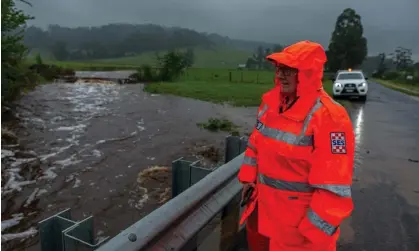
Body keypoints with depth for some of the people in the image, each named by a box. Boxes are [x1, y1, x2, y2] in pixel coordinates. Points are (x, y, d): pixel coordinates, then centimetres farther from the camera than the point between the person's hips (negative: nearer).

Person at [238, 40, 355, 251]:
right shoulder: (271, 101, -2)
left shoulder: (328, 117, -24)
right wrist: (248, 177, 10)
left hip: (299, 217, -7)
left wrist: (314, 228, -18)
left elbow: (334, 184, -23)